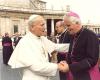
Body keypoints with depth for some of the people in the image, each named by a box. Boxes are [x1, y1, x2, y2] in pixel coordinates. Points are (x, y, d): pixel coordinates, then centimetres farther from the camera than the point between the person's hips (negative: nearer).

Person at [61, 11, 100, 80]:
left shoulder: (90, 36, -16)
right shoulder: (74, 36, 7)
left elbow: (92, 60, -22)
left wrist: (70, 67, -25)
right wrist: (66, 63, -8)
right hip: (74, 74, 7)